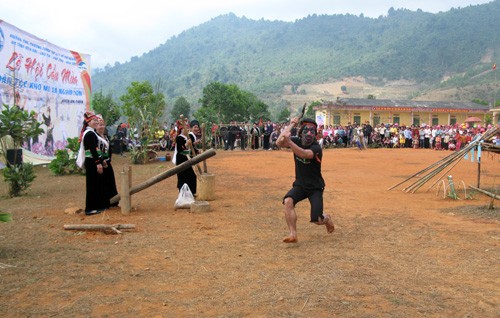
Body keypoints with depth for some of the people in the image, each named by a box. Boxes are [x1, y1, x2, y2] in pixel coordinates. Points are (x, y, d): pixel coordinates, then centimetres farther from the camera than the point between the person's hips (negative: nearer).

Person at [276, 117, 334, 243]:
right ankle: (293, 235, -23)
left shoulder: (316, 148, -22)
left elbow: (304, 154, -42)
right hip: (299, 185, 4)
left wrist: (289, 141, -53)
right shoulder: (297, 141, -5)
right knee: (288, 201, -27)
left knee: (317, 220, -9)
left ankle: (326, 218, 30)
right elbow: (279, 143, -19)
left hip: (315, 187, -4)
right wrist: (290, 126, -24)